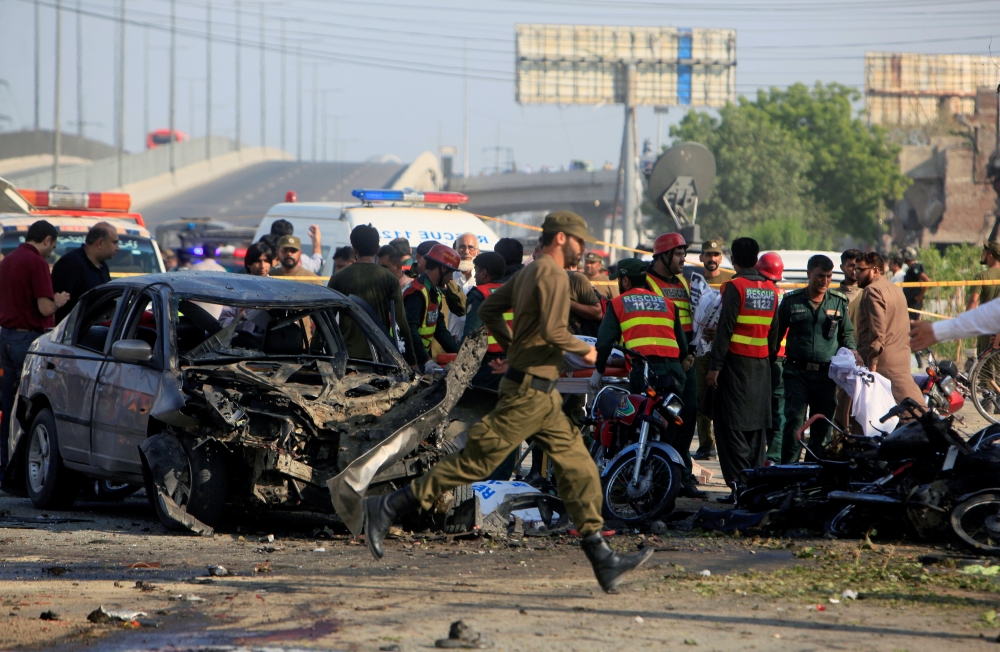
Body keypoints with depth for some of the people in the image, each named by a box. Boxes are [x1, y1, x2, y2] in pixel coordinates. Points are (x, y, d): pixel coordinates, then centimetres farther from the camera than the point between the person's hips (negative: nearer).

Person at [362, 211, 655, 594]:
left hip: (541, 394, 10)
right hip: (529, 390, -10)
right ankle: (388, 508, -3)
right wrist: (585, 351, -8)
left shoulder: (529, 273, 16)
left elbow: (489, 310, 22)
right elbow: (553, 331, -24)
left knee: (578, 466, 6)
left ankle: (602, 559, 5)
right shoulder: (553, 275, -13)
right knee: (477, 458, -8)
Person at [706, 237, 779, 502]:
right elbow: (774, 331, 14)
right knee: (756, 426, 10)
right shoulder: (771, 289, 10)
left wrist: (715, 365, -13)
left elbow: (725, 328, -14)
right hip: (762, 364, 6)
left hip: (736, 361, -6)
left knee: (731, 426, -5)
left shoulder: (736, 287, -10)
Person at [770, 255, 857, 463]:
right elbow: (777, 332, 11)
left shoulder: (839, 301, 9)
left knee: (822, 426, 4)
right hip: (797, 371, -2)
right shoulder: (792, 300, 5)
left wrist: (850, 352, 0)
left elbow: (846, 333, 19)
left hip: (826, 373, 2)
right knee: (794, 420, -11)